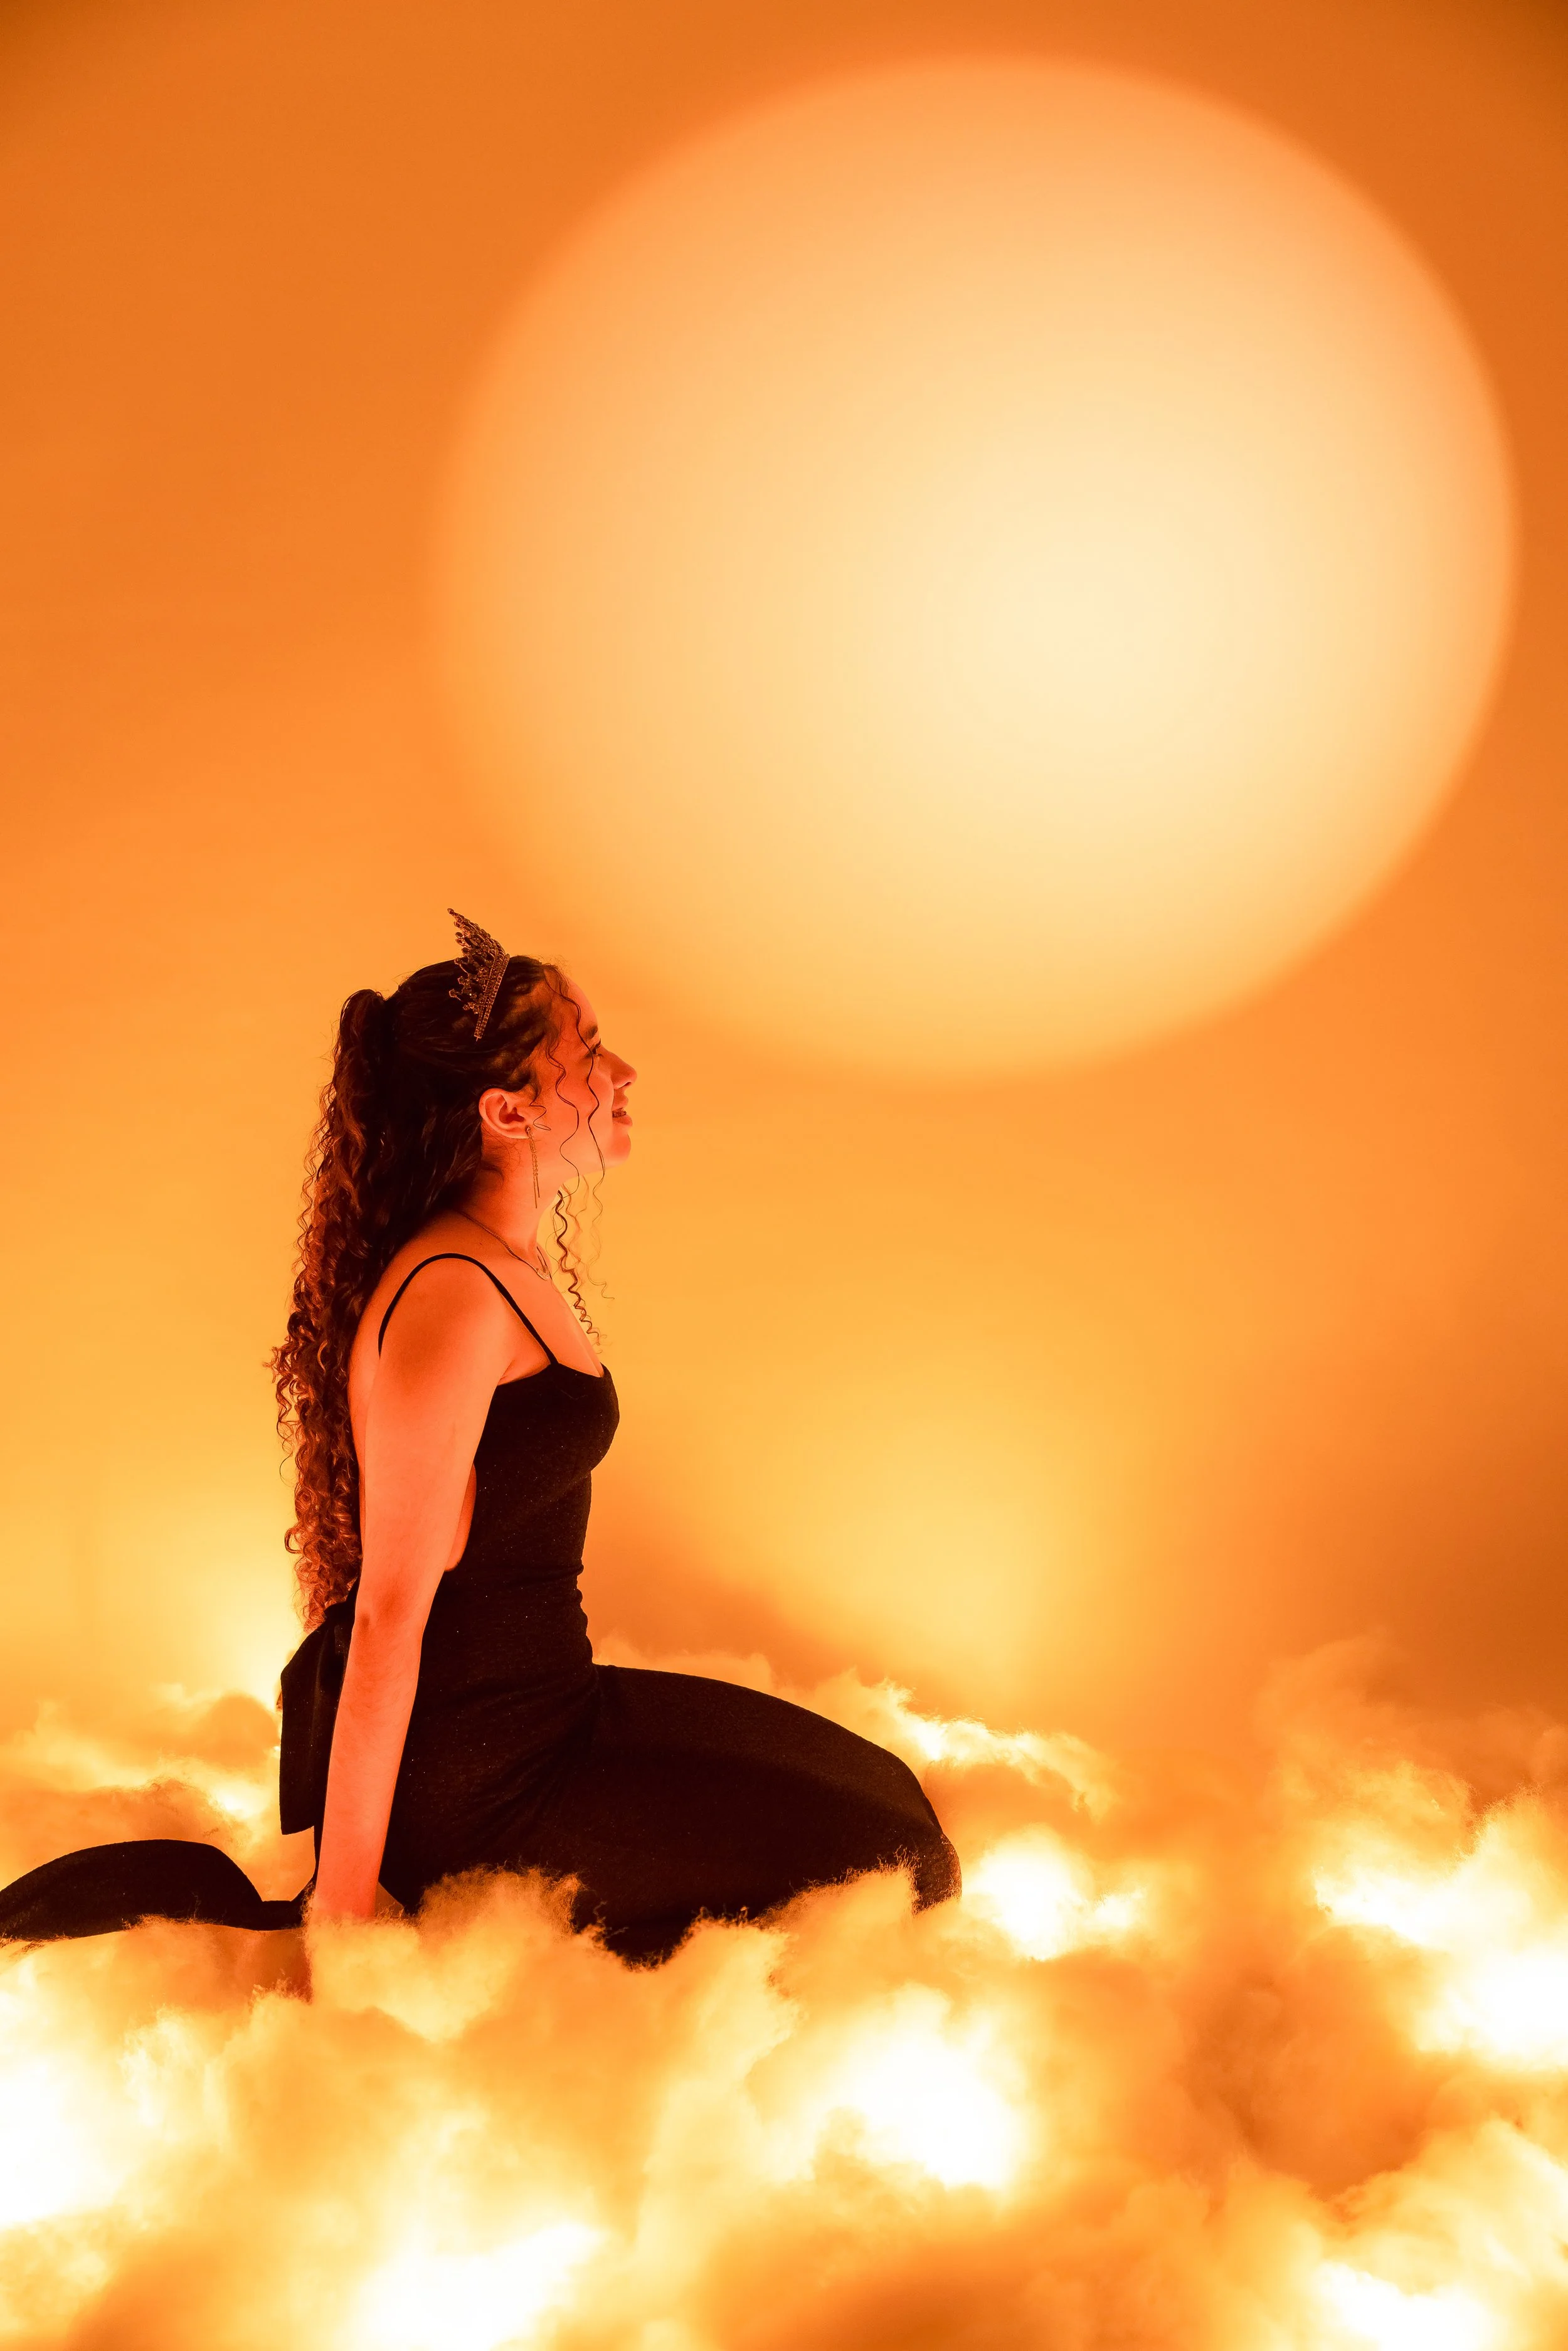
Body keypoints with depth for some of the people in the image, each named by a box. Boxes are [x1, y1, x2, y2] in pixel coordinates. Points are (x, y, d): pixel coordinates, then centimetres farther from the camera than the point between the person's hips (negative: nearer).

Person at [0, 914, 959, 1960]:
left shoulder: (521, 1269, 9)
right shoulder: (450, 1298, -23)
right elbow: (389, 1614, -24)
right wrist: (341, 1913, -20)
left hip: (546, 1705, 10)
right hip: (466, 1780, -10)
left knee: (885, 1789, 14)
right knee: (899, 1868, -10)